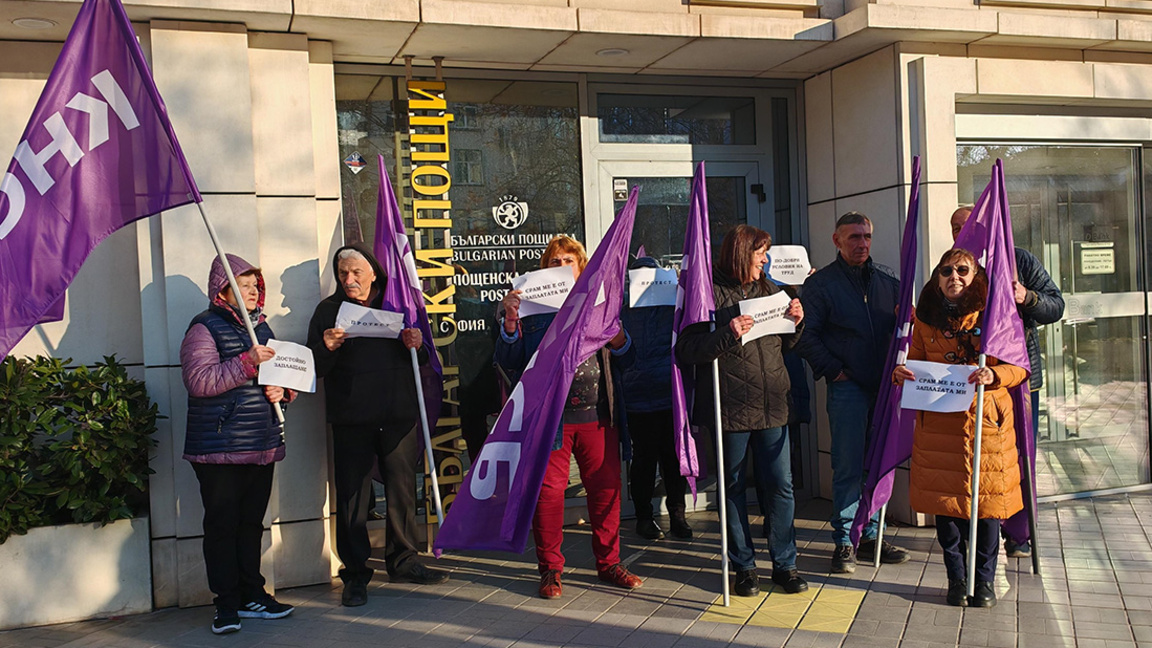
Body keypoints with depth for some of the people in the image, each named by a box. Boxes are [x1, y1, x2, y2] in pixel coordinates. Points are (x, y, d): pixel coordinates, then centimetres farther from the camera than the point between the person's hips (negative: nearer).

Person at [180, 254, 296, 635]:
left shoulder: (261, 326, 16)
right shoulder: (205, 328, -5)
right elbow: (198, 380, -18)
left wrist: (283, 389, 3)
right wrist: (247, 362, -24)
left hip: (262, 446, 6)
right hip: (219, 447, -6)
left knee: (252, 523, 12)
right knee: (222, 525, -1)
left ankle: (252, 595, 21)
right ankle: (227, 604, 7)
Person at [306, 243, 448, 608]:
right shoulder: (328, 310, 7)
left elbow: (423, 360, 15)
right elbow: (314, 368, 3)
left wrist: (416, 345, -8)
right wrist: (327, 348, -17)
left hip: (399, 416, 2)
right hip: (351, 421, -2)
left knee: (403, 489, 8)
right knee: (352, 497, -2)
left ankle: (403, 561, 24)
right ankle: (355, 575, 8)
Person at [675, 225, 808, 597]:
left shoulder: (769, 291, 14)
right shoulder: (710, 293, -5)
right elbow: (686, 350, -12)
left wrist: (795, 322, 5)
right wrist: (726, 335, -23)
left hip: (772, 406, 5)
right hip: (730, 408, -4)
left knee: (780, 485, 4)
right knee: (733, 487, 7)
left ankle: (784, 564, 17)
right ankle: (744, 567, 19)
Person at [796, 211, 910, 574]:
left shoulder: (887, 280, 12)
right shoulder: (820, 283, -1)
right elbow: (806, 336, -4)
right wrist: (832, 369, -10)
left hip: (885, 383, 5)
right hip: (847, 387, -5)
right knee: (848, 467, -3)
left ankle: (871, 537, 20)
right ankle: (844, 542, 6)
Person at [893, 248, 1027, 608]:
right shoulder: (925, 319, 9)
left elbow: (1019, 366, -1)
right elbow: (916, 363, 15)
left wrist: (993, 375, -21)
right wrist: (901, 373, -7)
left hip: (986, 421, -2)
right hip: (938, 424, 2)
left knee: (987, 500, 1)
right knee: (945, 501, 2)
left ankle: (984, 580, 17)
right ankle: (957, 579, 17)